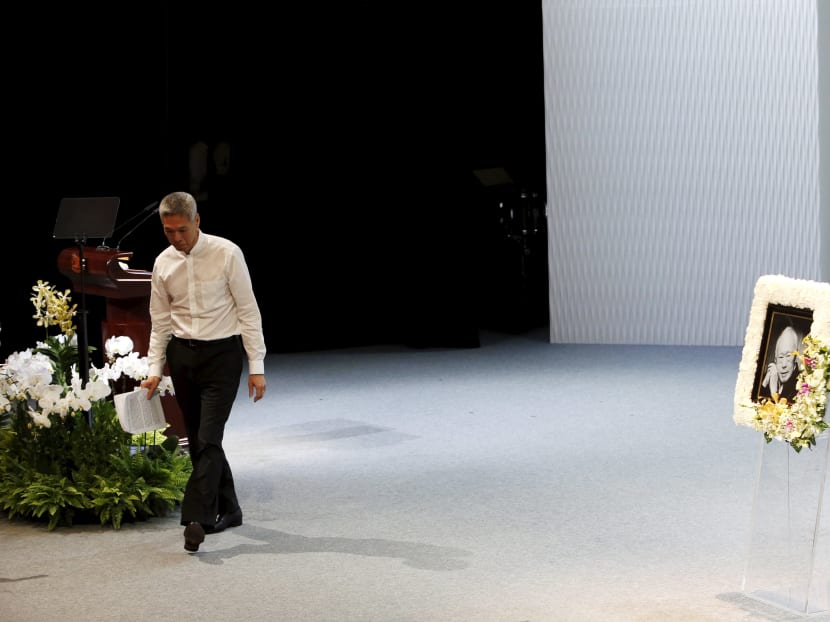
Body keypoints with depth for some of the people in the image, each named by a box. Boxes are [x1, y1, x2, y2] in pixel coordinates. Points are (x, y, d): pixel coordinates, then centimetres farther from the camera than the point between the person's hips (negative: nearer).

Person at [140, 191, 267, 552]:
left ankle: (196, 518, -18)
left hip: (222, 352, -5)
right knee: (196, 439, 9)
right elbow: (160, 322, 11)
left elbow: (248, 311, -8)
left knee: (208, 439, -13)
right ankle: (227, 510, 23)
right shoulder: (163, 263, 3)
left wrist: (256, 367, -10)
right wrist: (155, 369, 4)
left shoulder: (226, 254, -10)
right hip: (182, 353, 5)